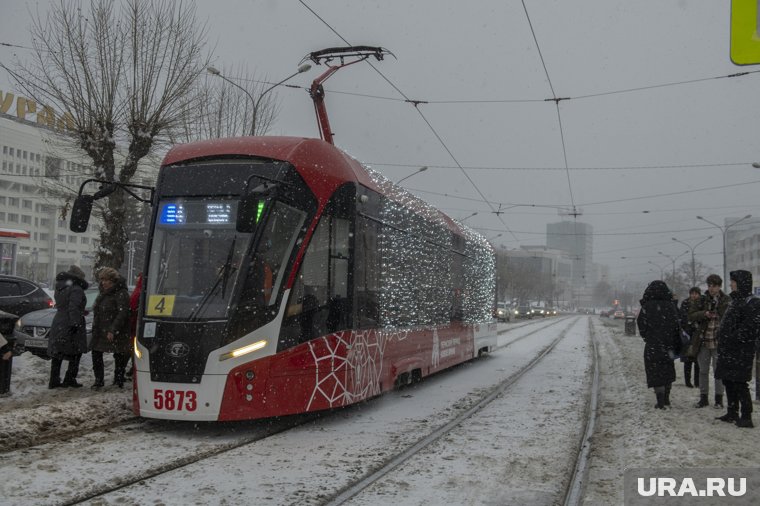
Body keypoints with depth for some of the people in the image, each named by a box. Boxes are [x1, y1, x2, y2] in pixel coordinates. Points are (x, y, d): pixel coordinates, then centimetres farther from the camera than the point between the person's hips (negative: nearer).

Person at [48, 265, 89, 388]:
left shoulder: (60, 289, 14)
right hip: (70, 326, -8)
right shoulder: (76, 290, -14)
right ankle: (69, 379, 1)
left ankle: (54, 380, 13)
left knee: (57, 353, 11)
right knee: (76, 353, 4)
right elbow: (73, 308, -22)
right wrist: (75, 323, -24)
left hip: (58, 324, 8)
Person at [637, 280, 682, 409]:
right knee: (668, 371, 18)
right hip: (668, 344, 3)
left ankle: (661, 402, 4)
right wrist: (676, 345, 6)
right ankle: (666, 399, 24)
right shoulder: (670, 306, -3)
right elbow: (676, 325, -1)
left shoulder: (646, 307, -10)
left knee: (655, 373, 5)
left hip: (652, 345, -3)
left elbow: (641, 325, -5)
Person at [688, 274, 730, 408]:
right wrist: (704, 314, -16)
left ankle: (719, 398, 14)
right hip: (703, 341, 3)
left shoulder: (726, 301, -1)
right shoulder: (702, 300, 5)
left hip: (719, 342, -3)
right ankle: (703, 398, 21)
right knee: (703, 370, 10)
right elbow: (691, 316, -1)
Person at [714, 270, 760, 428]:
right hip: (728, 350, 10)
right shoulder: (736, 301, 18)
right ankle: (732, 413, 23)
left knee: (739, 384, -8)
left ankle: (746, 417, -3)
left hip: (741, 351, -10)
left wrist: (734, 339, -19)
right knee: (729, 382, 14)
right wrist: (723, 340, 17)